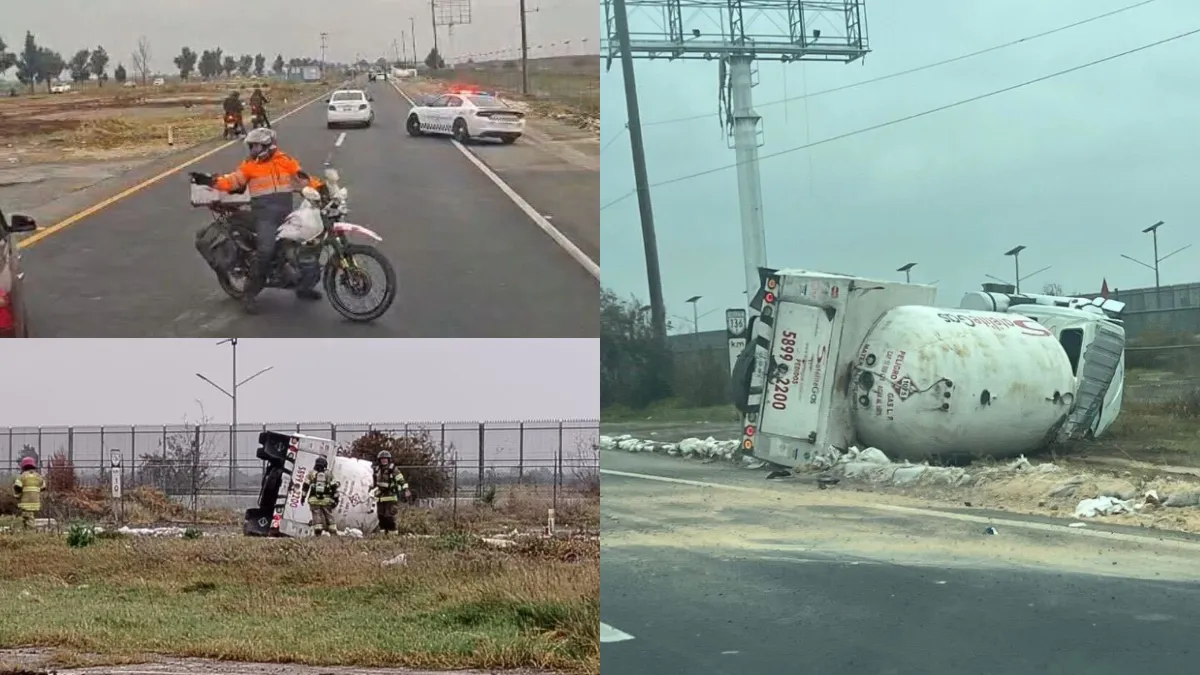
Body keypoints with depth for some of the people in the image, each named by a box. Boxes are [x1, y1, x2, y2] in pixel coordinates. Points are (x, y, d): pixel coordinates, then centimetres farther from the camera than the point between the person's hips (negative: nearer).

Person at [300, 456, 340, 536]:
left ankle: (318, 534, -11)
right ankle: (333, 534, 3)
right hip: (326, 500, 1)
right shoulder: (329, 474, 6)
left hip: (314, 500, -1)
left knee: (317, 516, -3)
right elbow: (334, 487, 3)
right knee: (329, 517, 7)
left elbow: (306, 486, 5)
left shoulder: (311, 474, 6)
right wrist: (336, 499, 6)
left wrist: (303, 497, 12)